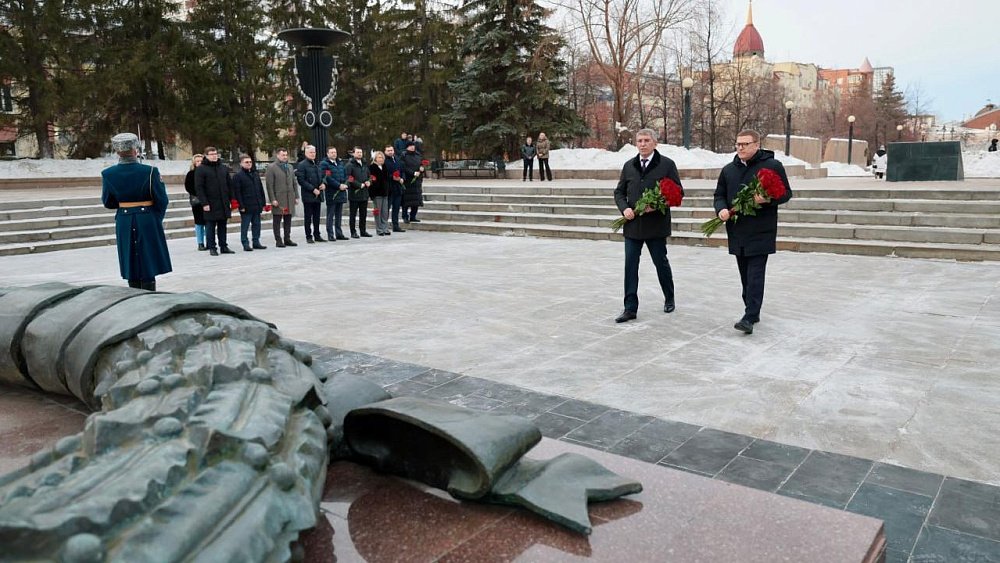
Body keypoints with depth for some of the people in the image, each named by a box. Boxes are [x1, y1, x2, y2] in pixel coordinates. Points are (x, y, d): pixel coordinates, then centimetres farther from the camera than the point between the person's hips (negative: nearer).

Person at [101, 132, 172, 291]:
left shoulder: (108, 174, -4)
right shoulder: (150, 171, -13)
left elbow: (107, 203, 5)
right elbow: (162, 200, -7)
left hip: (124, 222, 3)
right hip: (148, 220, -3)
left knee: (131, 265, 13)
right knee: (149, 269, 4)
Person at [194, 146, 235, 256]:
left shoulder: (224, 168, 13)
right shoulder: (201, 169, -3)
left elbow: (230, 185, 16)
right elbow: (198, 188, -8)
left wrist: (230, 200, 9)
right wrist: (204, 203, -14)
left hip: (224, 204, 5)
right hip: (210, 204, -4)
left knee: (222, 226, 10)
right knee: (210, 227, 1)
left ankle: (223, 246, 17)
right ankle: (212, 248, 8)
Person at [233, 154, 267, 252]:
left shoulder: (256, 174, 14)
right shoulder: (238, 176, -5)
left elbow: (261, 190, 18)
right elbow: (237, 192, -10)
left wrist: (263, 203, 12)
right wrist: (241, 206, -15)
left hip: (257, 206, 6)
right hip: (246, 207, -6)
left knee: (256, 225, 11)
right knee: (245, 226, 0)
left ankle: (256, 242, 19)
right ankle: (245, 244, 4)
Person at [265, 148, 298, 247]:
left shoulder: (290, 167, 16)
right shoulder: (271, 167, -3)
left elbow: (294, 183, 17)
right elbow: (269, 185, -8)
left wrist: (296, 197, 10)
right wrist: (273, 199, -14)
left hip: (290, 199, 6)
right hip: (278, 199, -6)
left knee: (288, 221, 9)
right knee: (277, 221, 1)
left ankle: (287, 239, 17)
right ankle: (278, 241, 5)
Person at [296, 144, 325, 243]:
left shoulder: (317, 165, 17)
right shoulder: (302, 165, -6)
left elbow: (321, 176, 26)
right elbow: (301, 180, -13)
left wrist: (323, 184, 3)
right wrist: (313, 189, -17)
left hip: (317, 195, 6)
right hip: (308, 196, -6)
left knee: (317, 217, 10)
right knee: (308, 217, 0)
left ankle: (317, 235, 16)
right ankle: (309, 237, 6)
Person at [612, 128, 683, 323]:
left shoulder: (667, 164, -2)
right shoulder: (629, 166, 10)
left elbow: (678, 191, -4)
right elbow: (619, 192, 13)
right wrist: (625, 208, -6)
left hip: (656, 224, -3)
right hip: (632, 224, 3)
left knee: (661, 262, 11)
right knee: (630, 265, 0)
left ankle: (669, 299, 32)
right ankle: (630, 307, 5)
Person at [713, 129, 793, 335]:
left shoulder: (772, 165, -3)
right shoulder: (728, 169, 12)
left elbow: (786, 193, 0)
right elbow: (719, 194, 16)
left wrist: (767, 199, -20)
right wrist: (721, 209, -6)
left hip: (760, 232, -5)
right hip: (737, 232, 5)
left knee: (755, 275, -9)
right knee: (745, 275, 12)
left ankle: (750, 317, -12)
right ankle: (752, 312, 23)